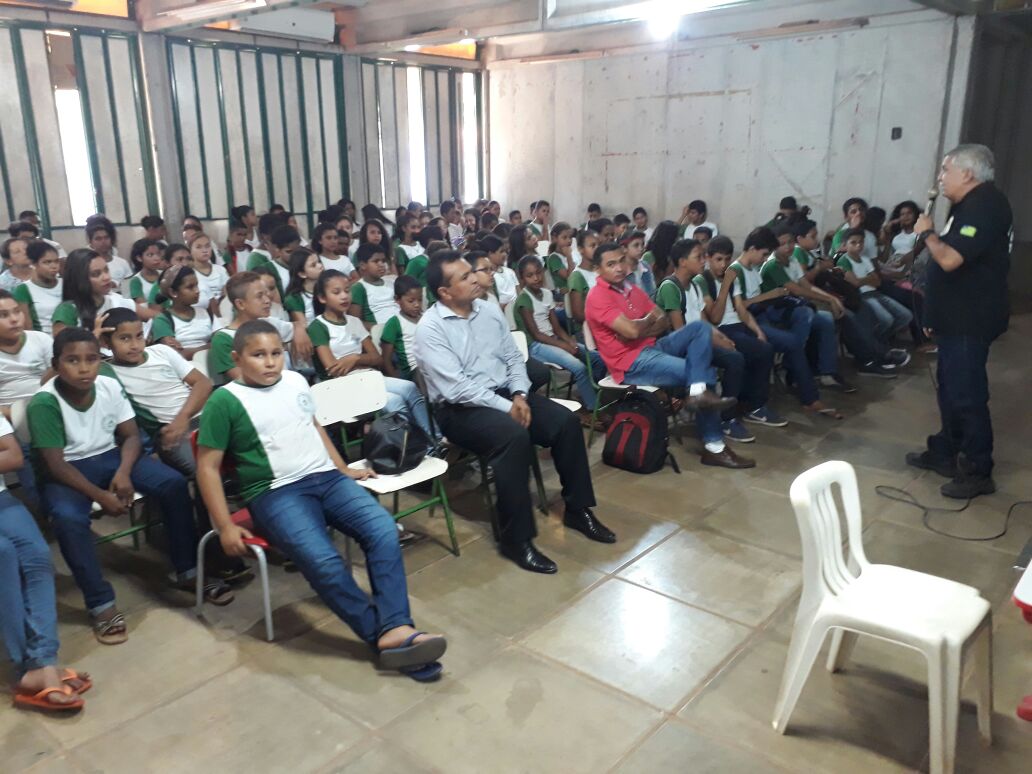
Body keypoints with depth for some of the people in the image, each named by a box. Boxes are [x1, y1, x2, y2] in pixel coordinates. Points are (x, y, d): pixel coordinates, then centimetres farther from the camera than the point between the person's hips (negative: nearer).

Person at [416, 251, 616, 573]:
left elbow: (513, 357, 11)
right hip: (460, 408, -7)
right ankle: (515, 538, -23)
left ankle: (578, 509, 5)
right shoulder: (430, 328, -14)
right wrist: (507, 408, -20)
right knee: (514, 435, -34)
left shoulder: (489, 309, 7)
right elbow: (457, 388, -21)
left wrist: (519, 395, -8)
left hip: (505, 393, 7)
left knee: (566, 421, -12)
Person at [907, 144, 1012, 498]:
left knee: (966, 395, -5)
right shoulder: (972, 204, 14)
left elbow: (950, 259, -29)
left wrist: (927, 232, -11)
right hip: (957, 317, 11)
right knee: (949, 388, 18)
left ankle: (978, 473, 5)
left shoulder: (984, 206, -19)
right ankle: (945, 452, 30)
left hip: (970, 321, -11)